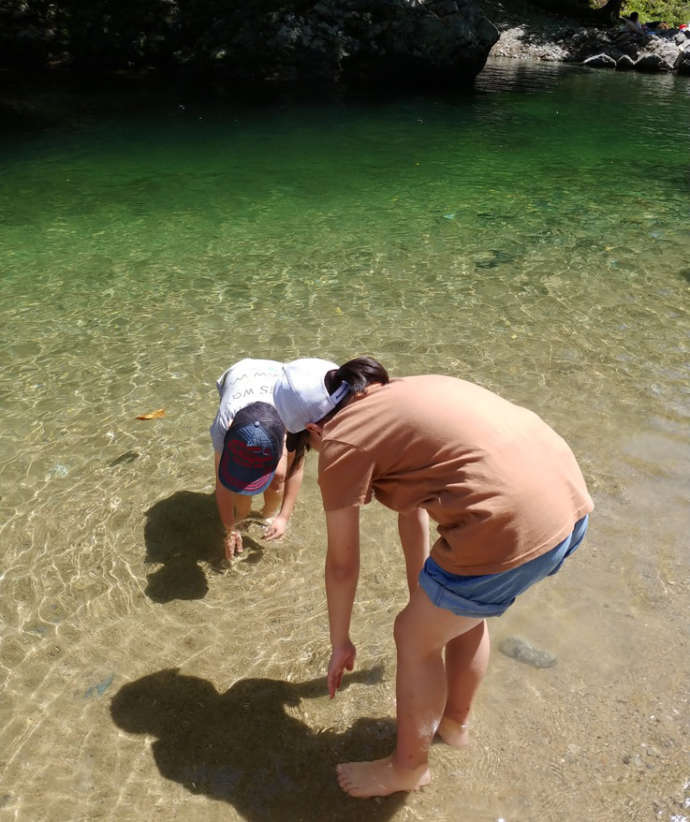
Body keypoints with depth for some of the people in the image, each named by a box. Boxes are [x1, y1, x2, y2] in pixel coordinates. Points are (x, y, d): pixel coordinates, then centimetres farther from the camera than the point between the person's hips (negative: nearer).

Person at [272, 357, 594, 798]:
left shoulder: (341, 442, -1)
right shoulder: (400, 399, 22)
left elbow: (342, 565, 9)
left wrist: (340, 643, 26)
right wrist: (422, 595, 44)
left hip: (513, 527, -9)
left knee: (417, 638, 17)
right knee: (463, 609, 31)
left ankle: (409, 766, 40)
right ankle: (455, 721, 55)